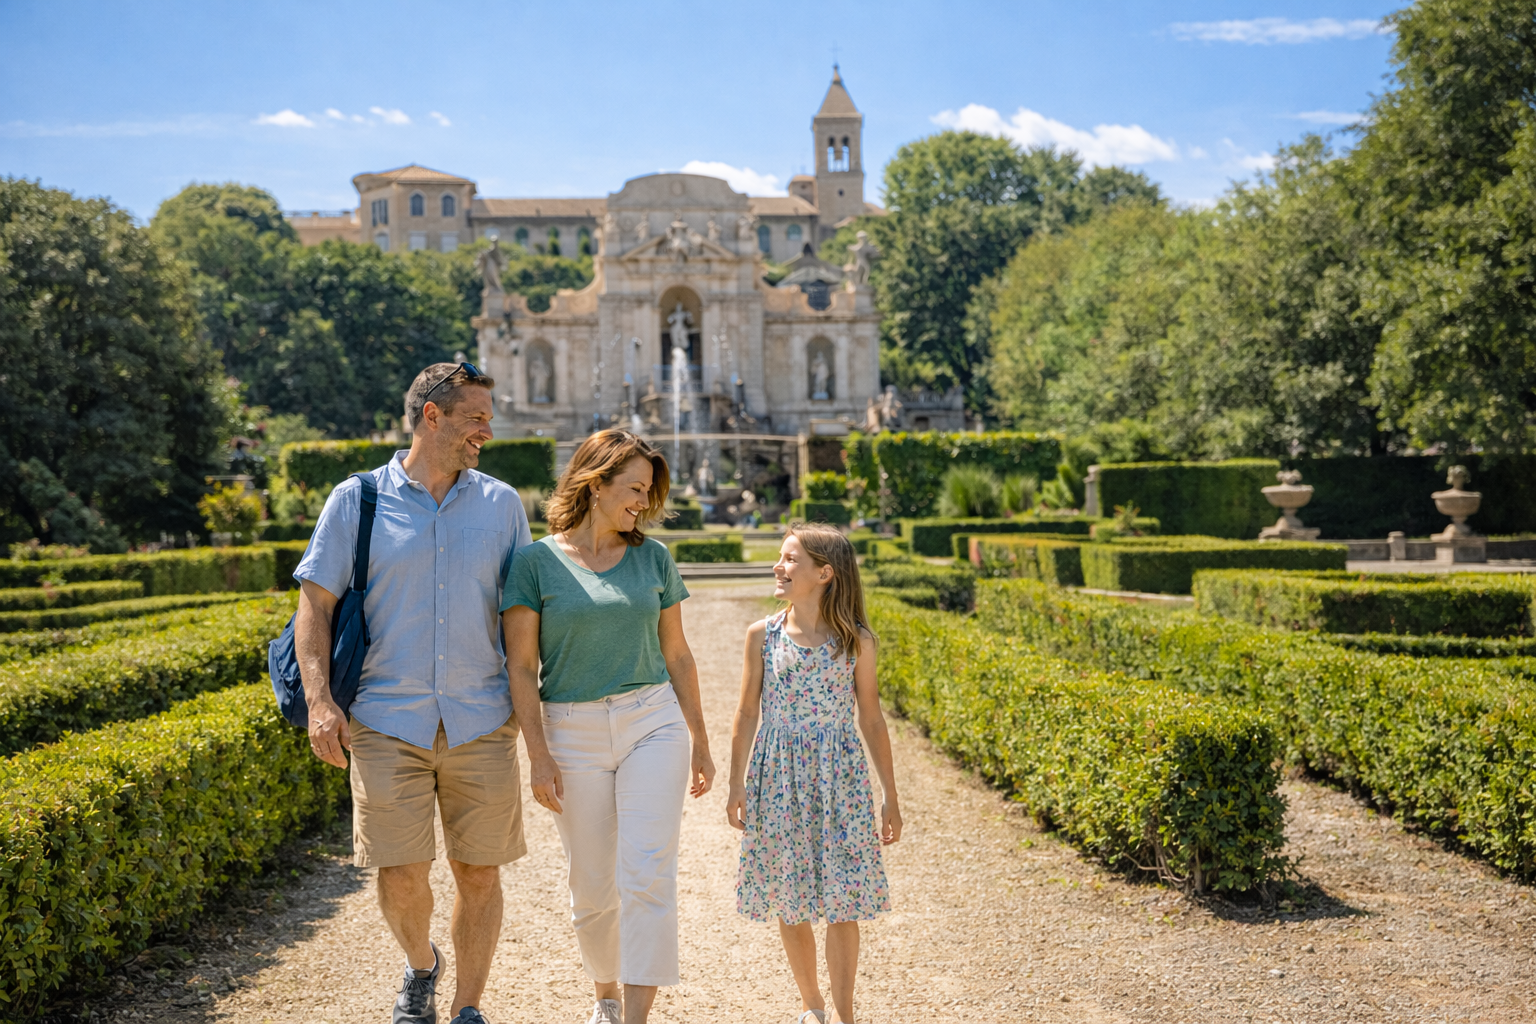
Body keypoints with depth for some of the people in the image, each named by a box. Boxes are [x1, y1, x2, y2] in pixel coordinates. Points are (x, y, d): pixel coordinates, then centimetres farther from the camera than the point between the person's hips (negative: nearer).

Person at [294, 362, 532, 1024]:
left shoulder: (501, 504, 8)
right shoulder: (357, 500, 2)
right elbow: (315, 604, 1)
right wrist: (320, 702, -10)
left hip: (482, 722, 2)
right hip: (387, 721, -1)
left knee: (479, 871, 4)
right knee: (400, 876, 0)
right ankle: (420, 964, 32)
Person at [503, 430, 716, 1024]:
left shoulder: (652, 557, 6)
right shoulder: (537, 562, -3)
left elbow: (677, 655, 11)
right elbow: (521, 667, -4)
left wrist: (700, 742, 13)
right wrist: (538, 754, -10)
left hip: (653, 723, 1)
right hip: (573, 734, -1)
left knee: (647, 876, -11)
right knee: (593, 886, 9)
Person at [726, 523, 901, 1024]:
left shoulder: (855, 641, -2)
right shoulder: (763, 634, 0)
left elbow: (871, 720, 3)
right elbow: (748, 714, 5)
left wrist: (890, 797, 5)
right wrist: (737, 784, 2)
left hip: (838, 779, -1)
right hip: (778, 779, 2)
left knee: (841, 904, -2)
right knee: (789, 901, 9)